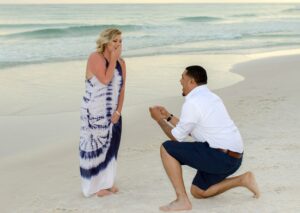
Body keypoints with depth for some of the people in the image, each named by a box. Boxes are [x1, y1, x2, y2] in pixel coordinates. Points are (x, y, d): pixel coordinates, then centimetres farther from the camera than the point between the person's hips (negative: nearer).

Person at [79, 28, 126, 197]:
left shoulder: (121, 63, 6)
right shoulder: (96, 58, -11)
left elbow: (122, 90, 6)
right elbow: (105, 80, -24)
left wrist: (118, 112, -4)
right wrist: (113, 58, -16)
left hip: (113, 113, 6)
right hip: (95, 113, -6)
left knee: (111, 146, 9)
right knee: (96, 147, -2)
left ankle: (107, 182, 22)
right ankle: (96, 185, 7)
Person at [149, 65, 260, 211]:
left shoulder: (192, 102, -13)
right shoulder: (210, 97, 16)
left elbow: (176, 137, -4)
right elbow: (189, 128, 23)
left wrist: (159, 119, 9)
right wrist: (168, 116, 26)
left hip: (219, 156, -10)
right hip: (234, 157, 10)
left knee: (167, 148, -7)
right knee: (198, 192, 23)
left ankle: (182, 200, -7)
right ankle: (242, 180, 12)